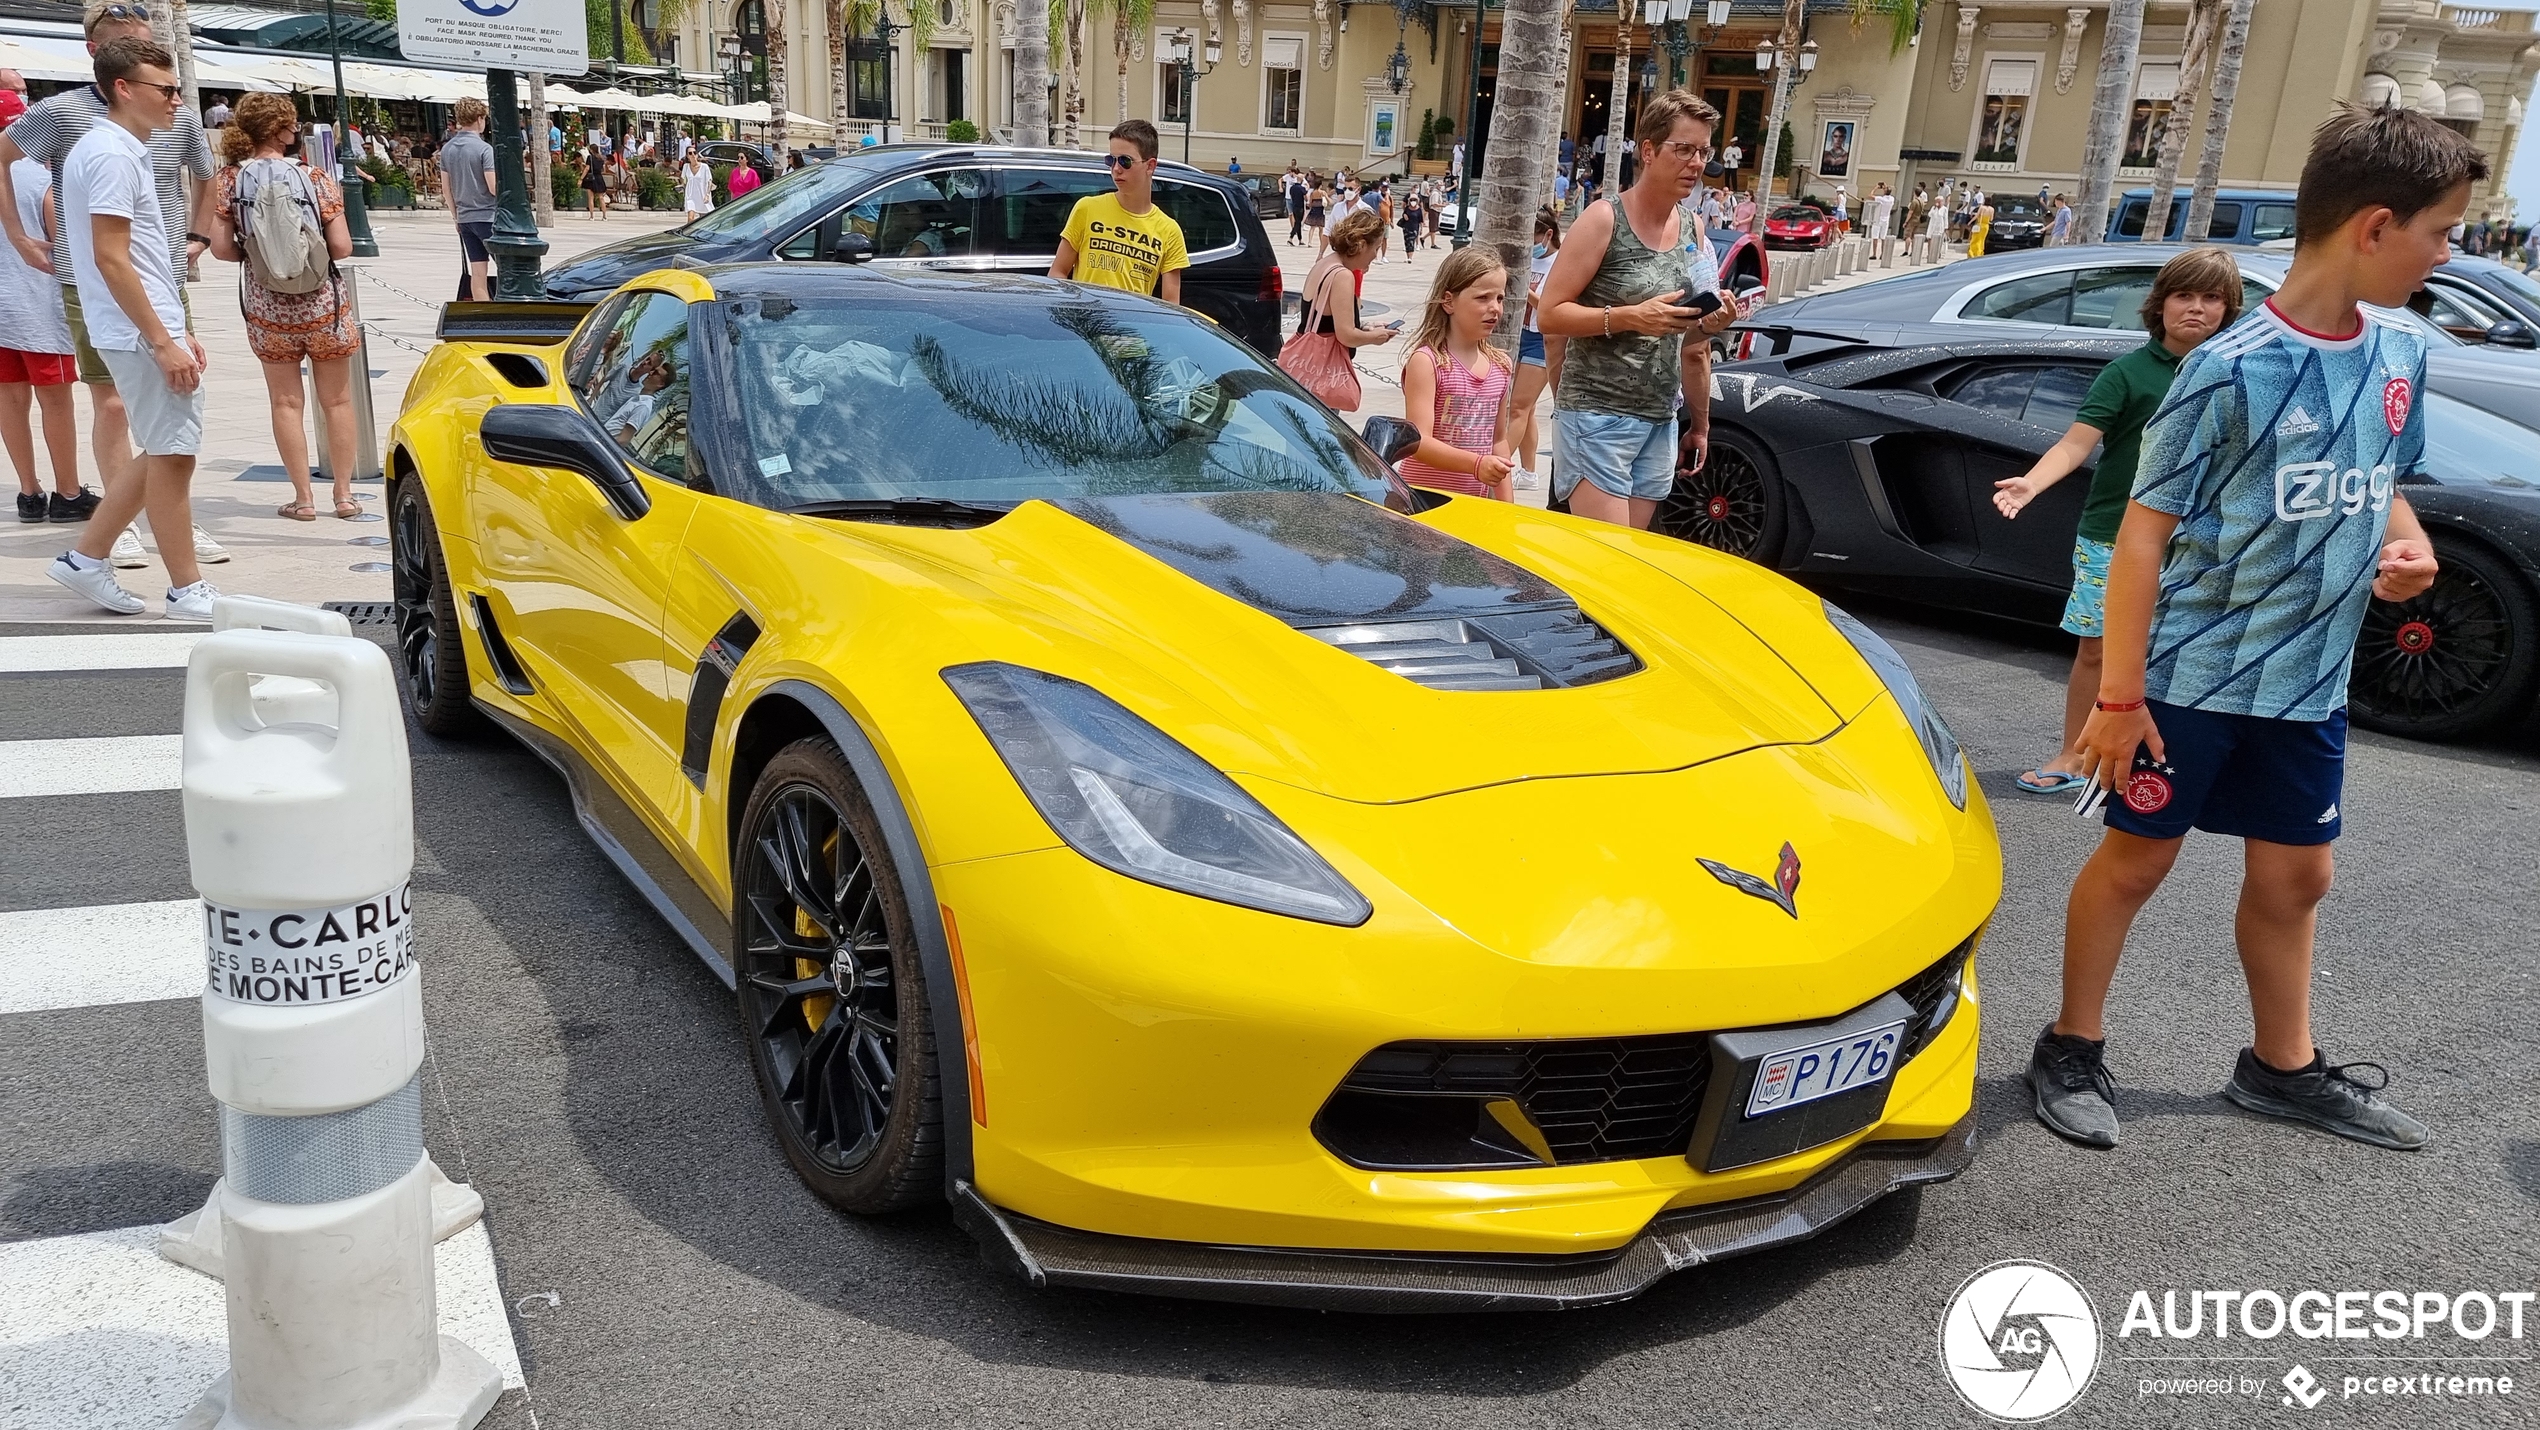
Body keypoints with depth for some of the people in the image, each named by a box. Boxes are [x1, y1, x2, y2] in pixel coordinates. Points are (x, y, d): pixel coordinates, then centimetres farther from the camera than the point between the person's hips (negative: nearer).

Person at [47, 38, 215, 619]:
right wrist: (163, 342, -21)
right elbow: (110, 259, -20)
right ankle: (187, 591, 5)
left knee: (166, 455, 15)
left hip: (152, 329, 10)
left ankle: (85, 558, 21)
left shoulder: (118, 149, 17)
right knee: (171, 455, -3)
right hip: (142, 333, -10)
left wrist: (177, 329, 21)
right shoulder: (112, 155, -15)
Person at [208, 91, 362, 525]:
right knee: (337, 400, 10)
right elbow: (342, 248, -11)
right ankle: (344, 494, 13)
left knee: (286, 402, 8)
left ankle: (303, 499, 9)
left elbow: (221, 248, -7)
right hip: (322, 302, -1)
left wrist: (256, 253, 13)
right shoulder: (315, 179, -8)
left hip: (265, 306, 1)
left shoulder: (228, 181, -3)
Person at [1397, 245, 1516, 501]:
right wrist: (1477, 463, -33)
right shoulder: (1426, 361, -12)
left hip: (1477, 501, 6)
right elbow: (1419, 443, -21)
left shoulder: (1500, 365, 8)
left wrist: (1506, 502, 12)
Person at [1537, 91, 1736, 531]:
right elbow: (1550, 314, -10)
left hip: (1660, 425, 6)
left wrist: (1700, 424, 20)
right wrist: (1630, 317, -22)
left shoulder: (1693, 232, 12)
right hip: (1596, 416, -6)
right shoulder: (1604, 221, -6)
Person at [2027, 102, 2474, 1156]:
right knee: (2136, 858, 5)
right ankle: (2073, 1050, 21)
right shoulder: (2233, 370, -17)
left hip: (2309, 682, 7)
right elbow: (2144, 531, -16)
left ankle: (2283, 1067, 34)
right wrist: (2119, 696, -18)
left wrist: (2407, 545, -3)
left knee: (2295, 874, 16)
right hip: (2192, 675, -6)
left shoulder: (2399, 356, 4)